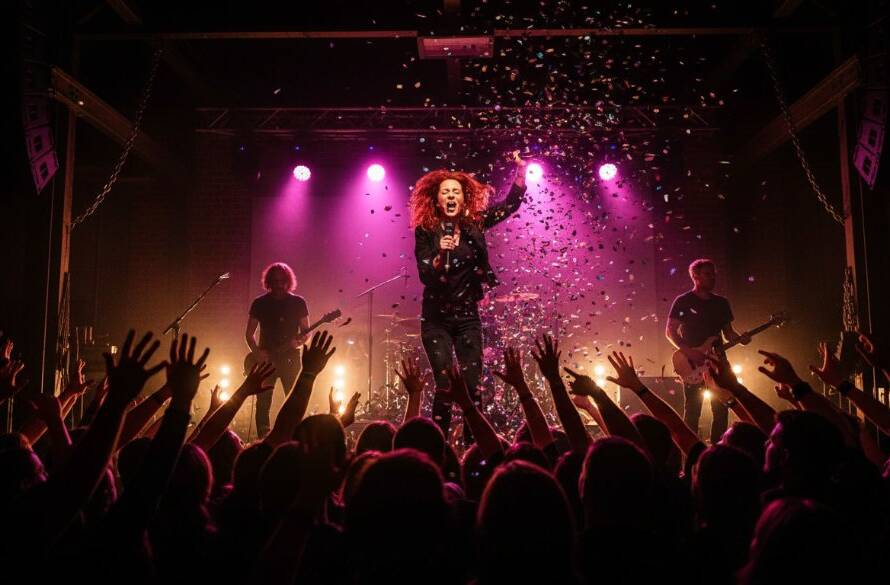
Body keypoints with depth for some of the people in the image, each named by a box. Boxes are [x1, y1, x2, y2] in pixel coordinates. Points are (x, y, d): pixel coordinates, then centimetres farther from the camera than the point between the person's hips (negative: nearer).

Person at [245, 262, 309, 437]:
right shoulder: (259, 303, 5)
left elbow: (306, 331, 6)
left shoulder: (298, 302, 4)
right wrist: (257, 352, -9)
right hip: (265, 360, 1)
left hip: (290, 359, 0)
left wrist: (299, 342, -15)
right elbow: (249, 333, 8)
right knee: (263, 404, -1)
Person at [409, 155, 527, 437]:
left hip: (468, 317, 2)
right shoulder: (426, 231, -7)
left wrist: (520, 170, -5)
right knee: (446, 387, -4)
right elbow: (425, 276, -14)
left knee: (471, 386, 1)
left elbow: (512, 203, 5)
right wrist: (441, 254, -31)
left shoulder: (474, 224, 0)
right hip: (436, 319, -2)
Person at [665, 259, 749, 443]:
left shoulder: (721, 302, 12)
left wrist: (740, 338, -4)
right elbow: (670, 331, -6)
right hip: (692, 366, -5)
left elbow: (728, 331, 17)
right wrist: (689, 351, -17)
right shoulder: (683, 301, -3)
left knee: (721, 410, 5)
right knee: (692, 412, -3)